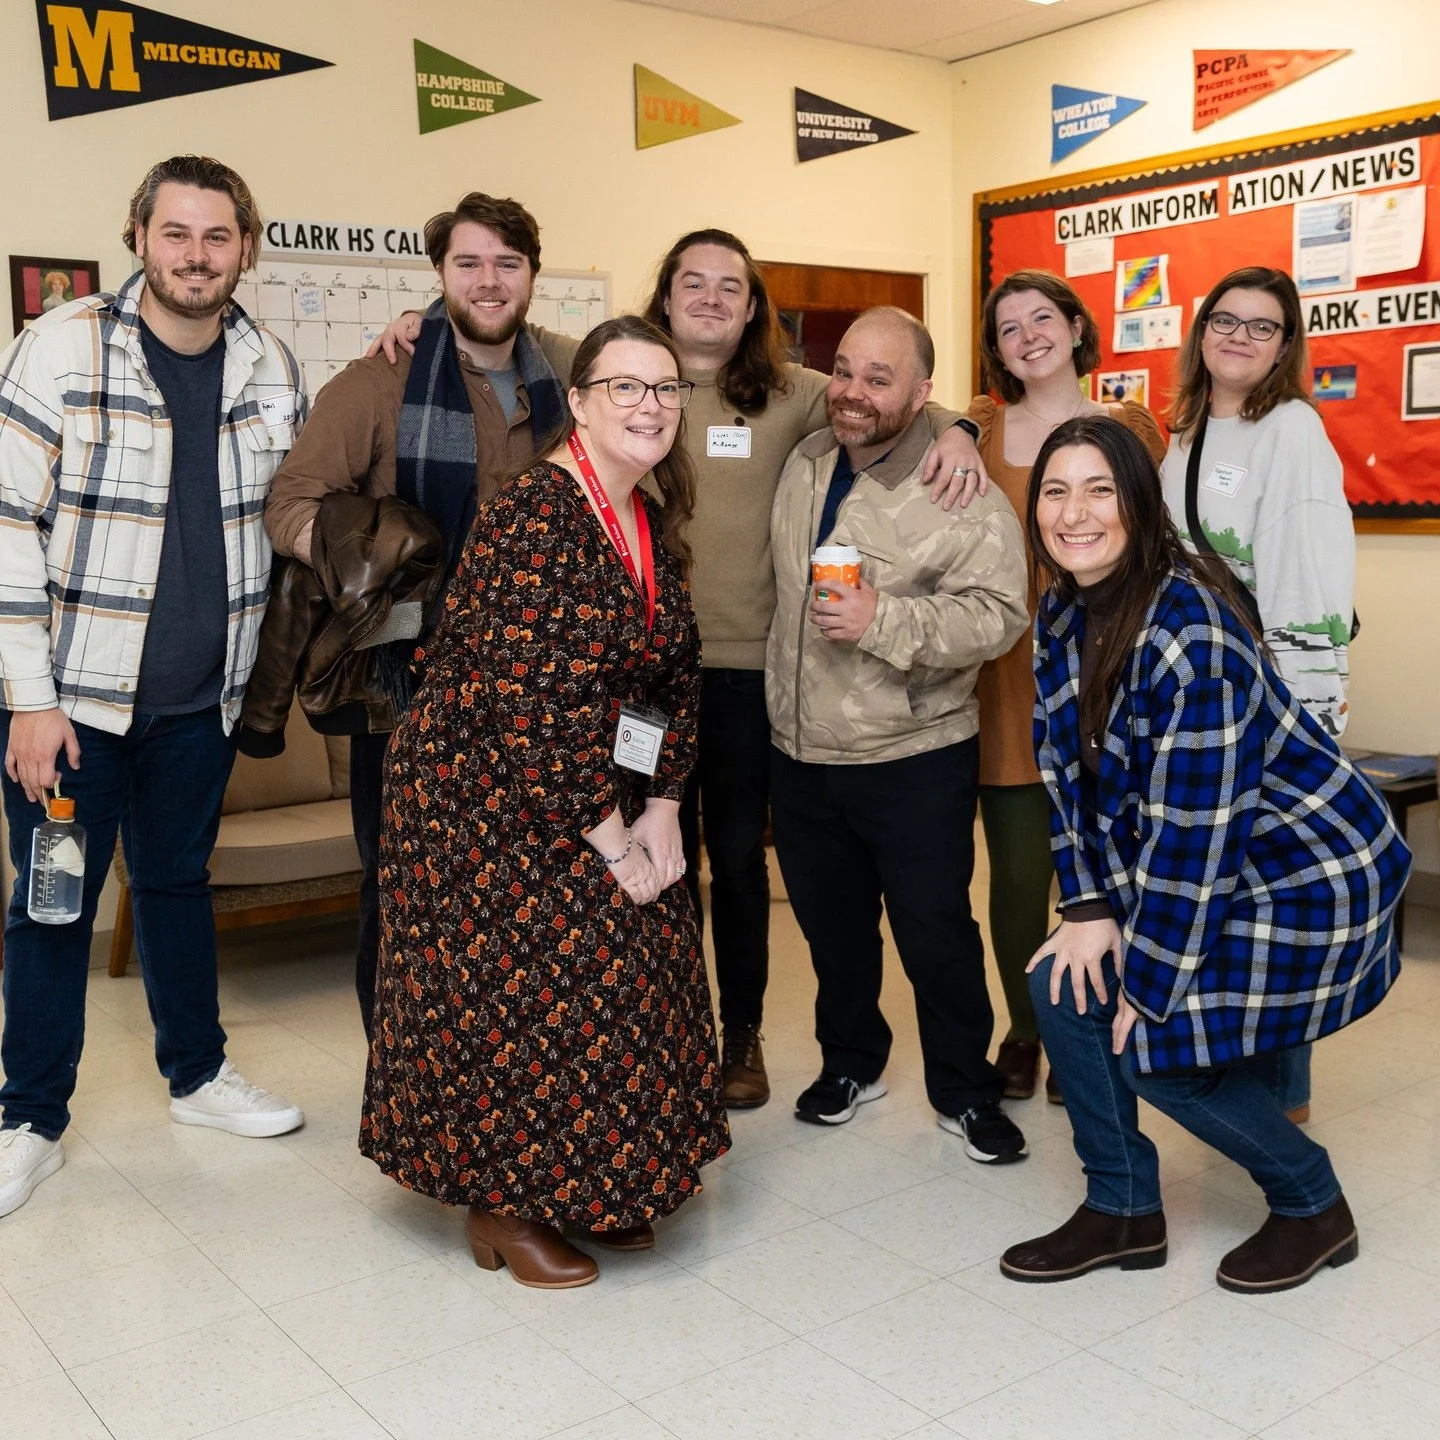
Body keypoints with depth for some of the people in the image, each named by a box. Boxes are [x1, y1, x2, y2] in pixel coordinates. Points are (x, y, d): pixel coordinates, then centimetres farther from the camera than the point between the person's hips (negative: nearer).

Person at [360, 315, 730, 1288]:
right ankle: (502, 1207, 21)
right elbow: (535, 705, -26)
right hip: (490, 806, -8)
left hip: (607, 802, 8)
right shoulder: (537, 518, -20)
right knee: (515, 994, 0)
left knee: (620, 986, 12)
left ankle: (589, 1190, 32)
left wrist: (660, 813, -1)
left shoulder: (651, 523, 7)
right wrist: (611, 844, -19)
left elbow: (675, 677, 9)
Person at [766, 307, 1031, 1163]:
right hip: (801, 753, 6)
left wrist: (884, 620, -31)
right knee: (832, 924, 19)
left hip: (917, 761, -5)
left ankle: (966, 1092, 26)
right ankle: (851, 1063, 40)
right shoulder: (806, 464, 5)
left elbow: (999, 612, -21)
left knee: (935, 932, 6)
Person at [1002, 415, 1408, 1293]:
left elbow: (1192, 829, -27)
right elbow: (1070, 770, 1)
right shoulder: (1065, 613, -2)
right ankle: (1124, 1213, 14)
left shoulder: (1187, 630, -28)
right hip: (1186, 867, 8)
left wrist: (1151, 984, -20)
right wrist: (1092, 907, -7)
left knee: (1155, 1042, -9)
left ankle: (1314, 1206, 17)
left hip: (1304, 873, -8)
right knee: (1066, 985, -3)